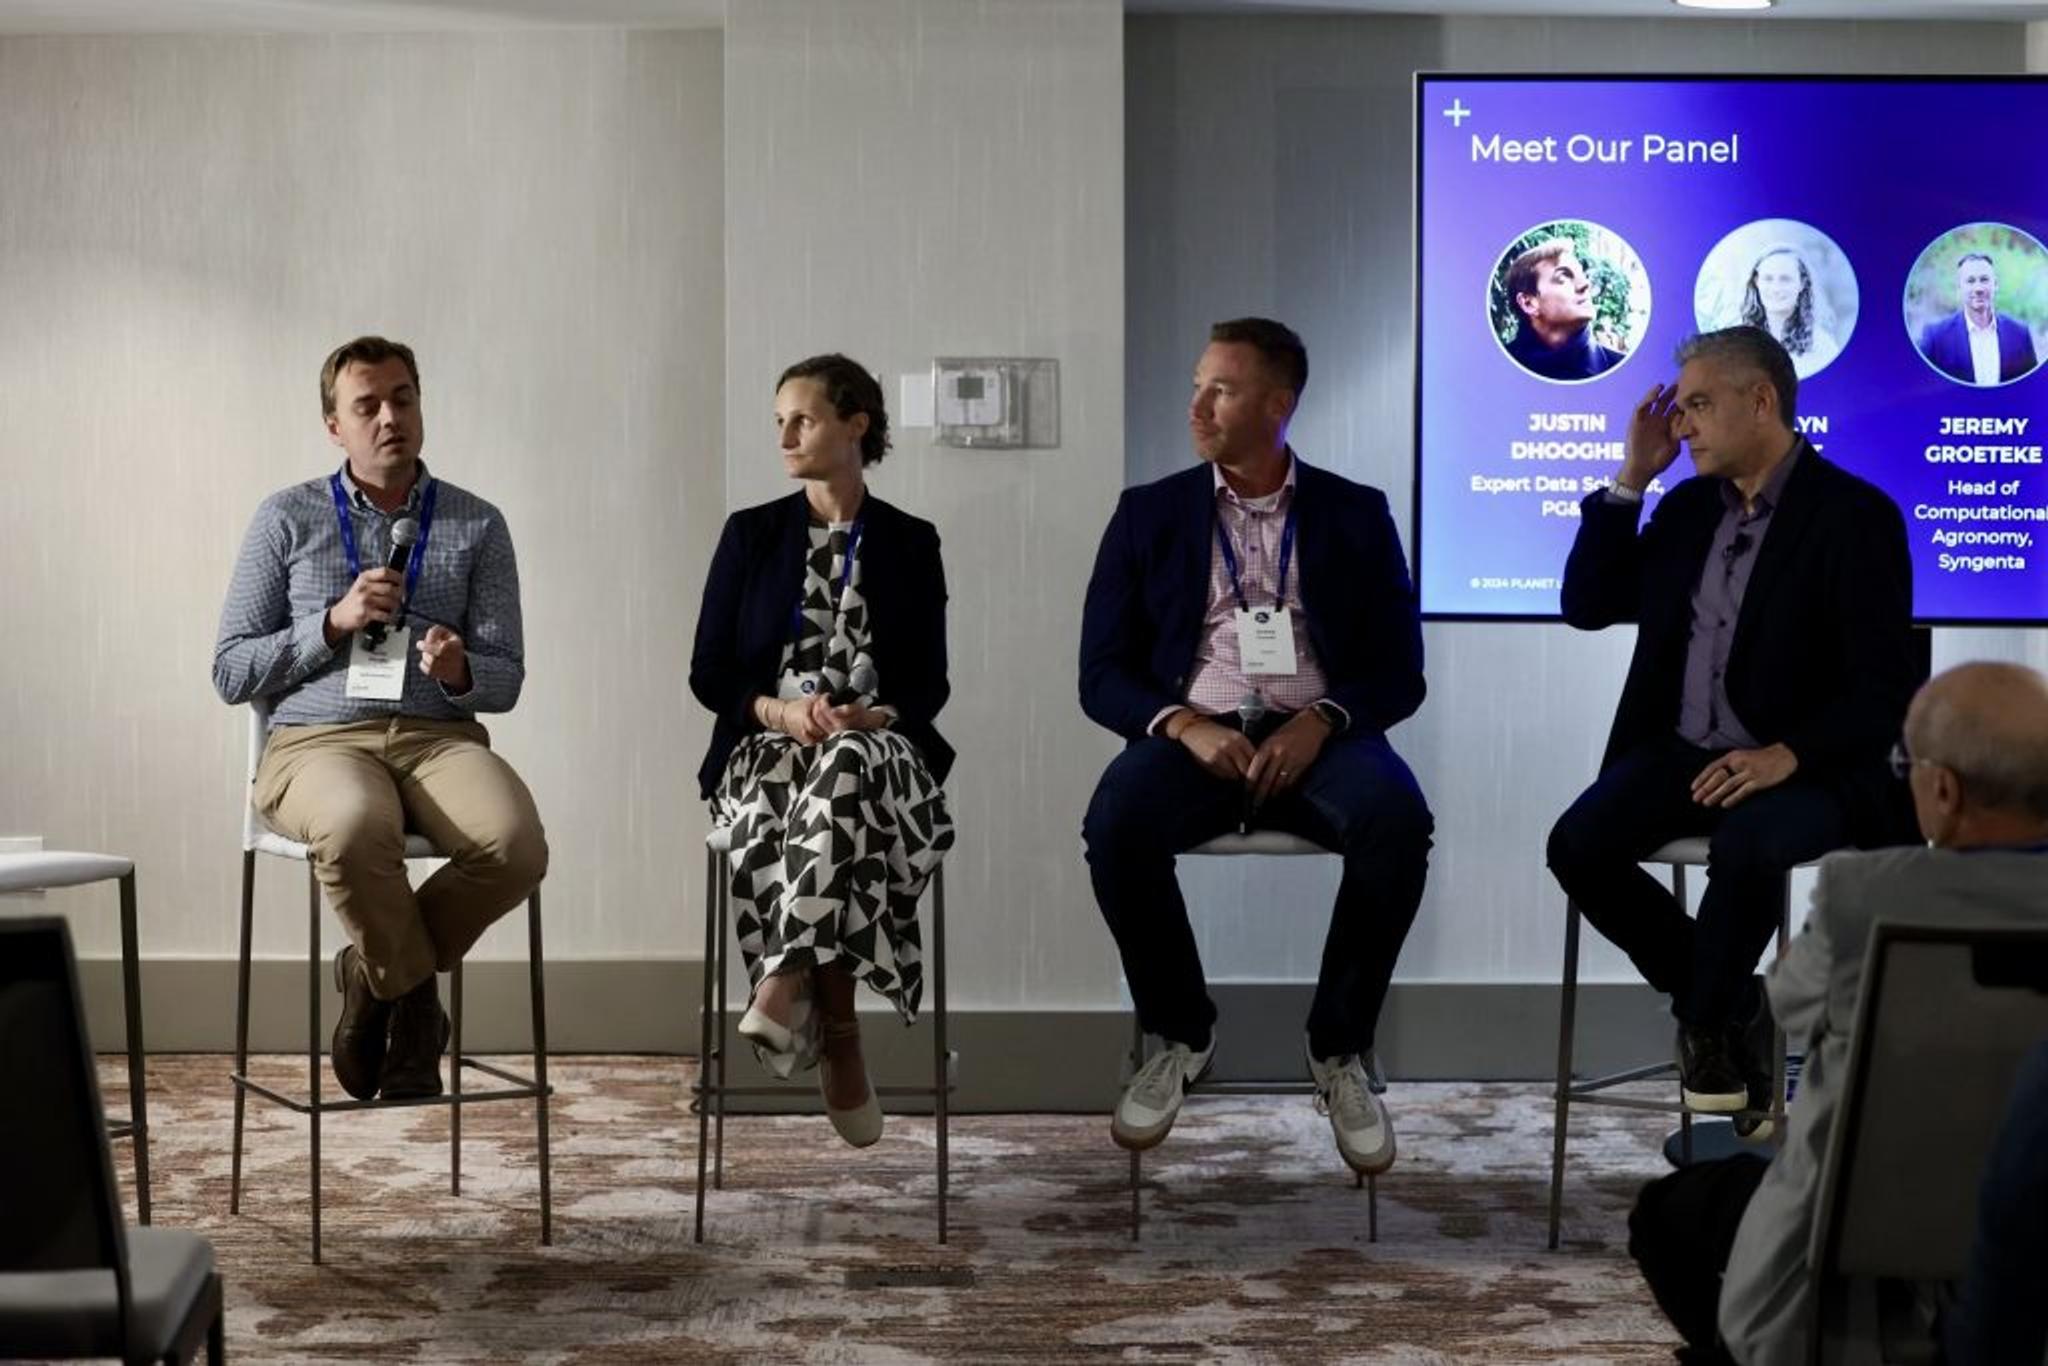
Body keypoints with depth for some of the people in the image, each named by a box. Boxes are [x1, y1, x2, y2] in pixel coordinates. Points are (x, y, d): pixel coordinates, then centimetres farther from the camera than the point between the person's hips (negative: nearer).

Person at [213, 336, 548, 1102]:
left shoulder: (477, 526, 13)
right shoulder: (287, 519, 10)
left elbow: (505, 680, 9)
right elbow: (231, 674, 8)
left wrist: (460, 669, -15)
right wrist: (334, 623, -7)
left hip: (441, 737, 2)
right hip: (318, 741, -2)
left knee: (517, 844, -32)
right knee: (356, 827, -39)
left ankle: (378, 972, -5)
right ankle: (413, 998, -11)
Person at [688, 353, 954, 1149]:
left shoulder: (911, 543, 12)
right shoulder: (751, 534, 12)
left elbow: (928, 684, 6)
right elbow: (709, 674, 7)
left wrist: (874, 715, -16)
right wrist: (779, 709, -14)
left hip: (881, 751, 0)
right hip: (765, 747, 0)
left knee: (846, 769, -39)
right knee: (799, 805, -37)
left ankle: (787, 983, -42)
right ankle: (836, 1031, -34)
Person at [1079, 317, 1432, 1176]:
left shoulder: (1355, 515, 10)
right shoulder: (1148, 513, 11)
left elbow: (1399, 674, 5)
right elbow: (1102, 677, 5)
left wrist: (1320, 722, -16)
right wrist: (1185, 724, -16)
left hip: (1316, 736, 0)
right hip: (1193, 734, 0)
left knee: (1396, 820, -34)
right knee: (1116, 824, -33)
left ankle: (1339, 1048, -12)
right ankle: (1180, 1033, -6)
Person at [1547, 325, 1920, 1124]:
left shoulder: (1855, 515, -9)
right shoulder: (1687, 506, 12)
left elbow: (1887, 687, -14)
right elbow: (1587, 605, 10)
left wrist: (1788, 756, -29)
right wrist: (1630, 478, 2)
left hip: (1805, 768, -6)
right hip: (1683, 752, 6)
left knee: (1745, 849, -37)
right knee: (1578, 845, -21)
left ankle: (1709, 1019, -8)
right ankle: (1723, 1000, 1)